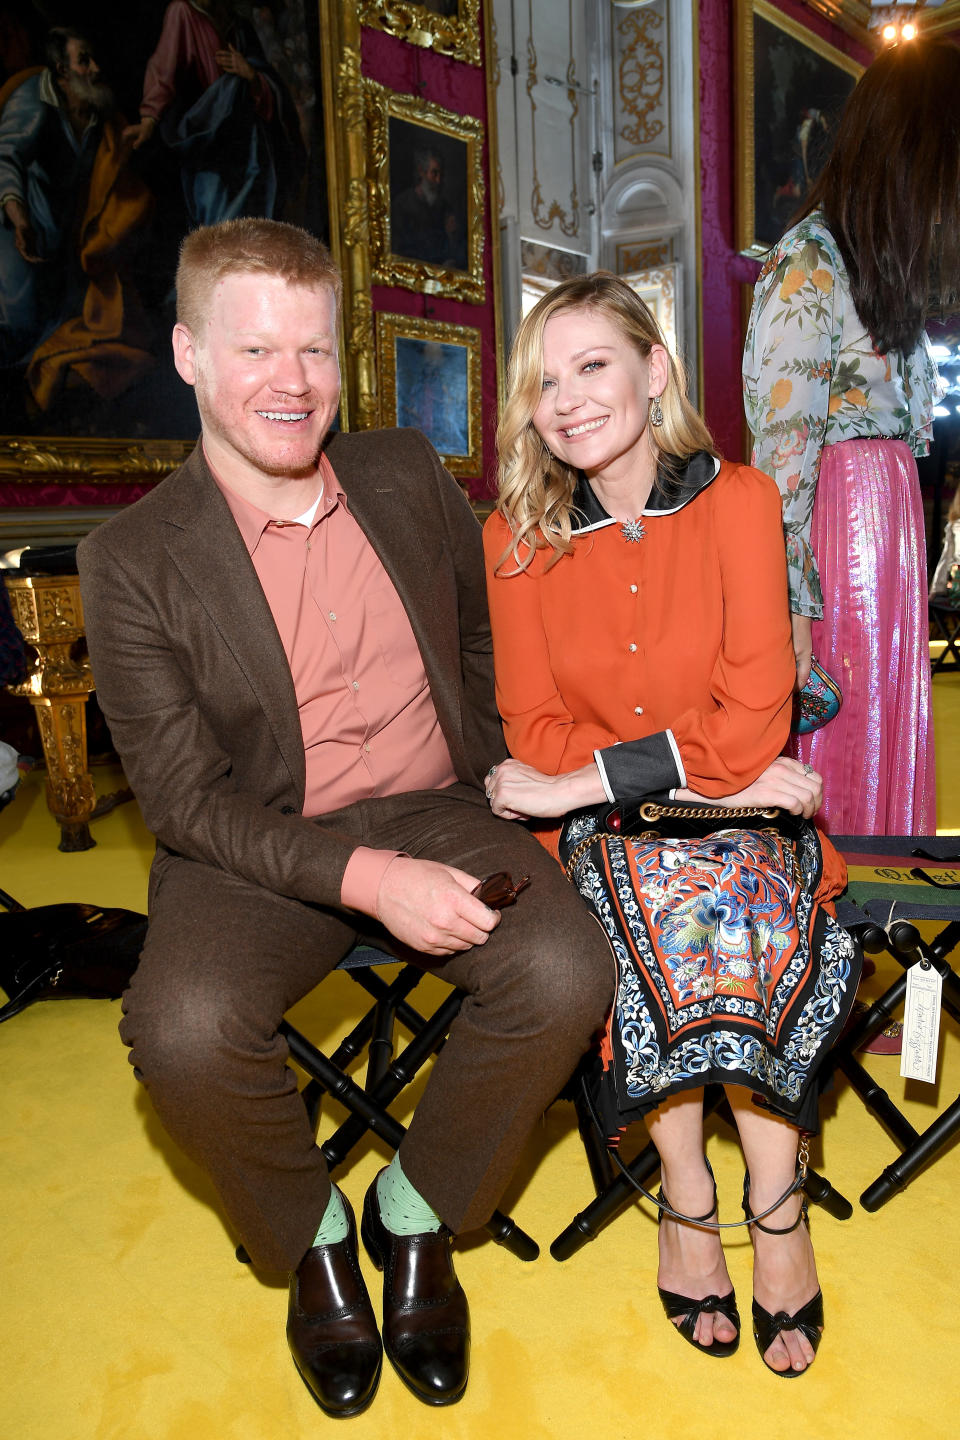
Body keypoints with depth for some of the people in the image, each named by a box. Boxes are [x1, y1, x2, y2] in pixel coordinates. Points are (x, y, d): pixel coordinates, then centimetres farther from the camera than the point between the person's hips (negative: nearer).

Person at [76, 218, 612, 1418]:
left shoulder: (406, 475, 5)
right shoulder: (133, 562, -7)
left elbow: (489, 620, 20)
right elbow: (185, 798, -11)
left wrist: (500, 770, 9)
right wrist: (365, 878, -23)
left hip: (434, 813, 3)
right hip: (256, 849, -2)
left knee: (565, 974, -24)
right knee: (183, 1031, -30)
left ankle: (415, 1215, 7)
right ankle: (311, 1239, 6)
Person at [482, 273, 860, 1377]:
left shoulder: (737, 501, -3)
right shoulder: (517, 537, 1)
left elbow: (752, 726, -12)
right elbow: (534, 734, -4)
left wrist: (587, 779, -17)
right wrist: (694, 772, -16)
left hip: (735, 813, 0)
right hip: (598, 832, 1)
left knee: (744, 899, -30)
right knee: (646, 905, -30)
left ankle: (773, 1198, -7)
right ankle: (689, 1194, -7)